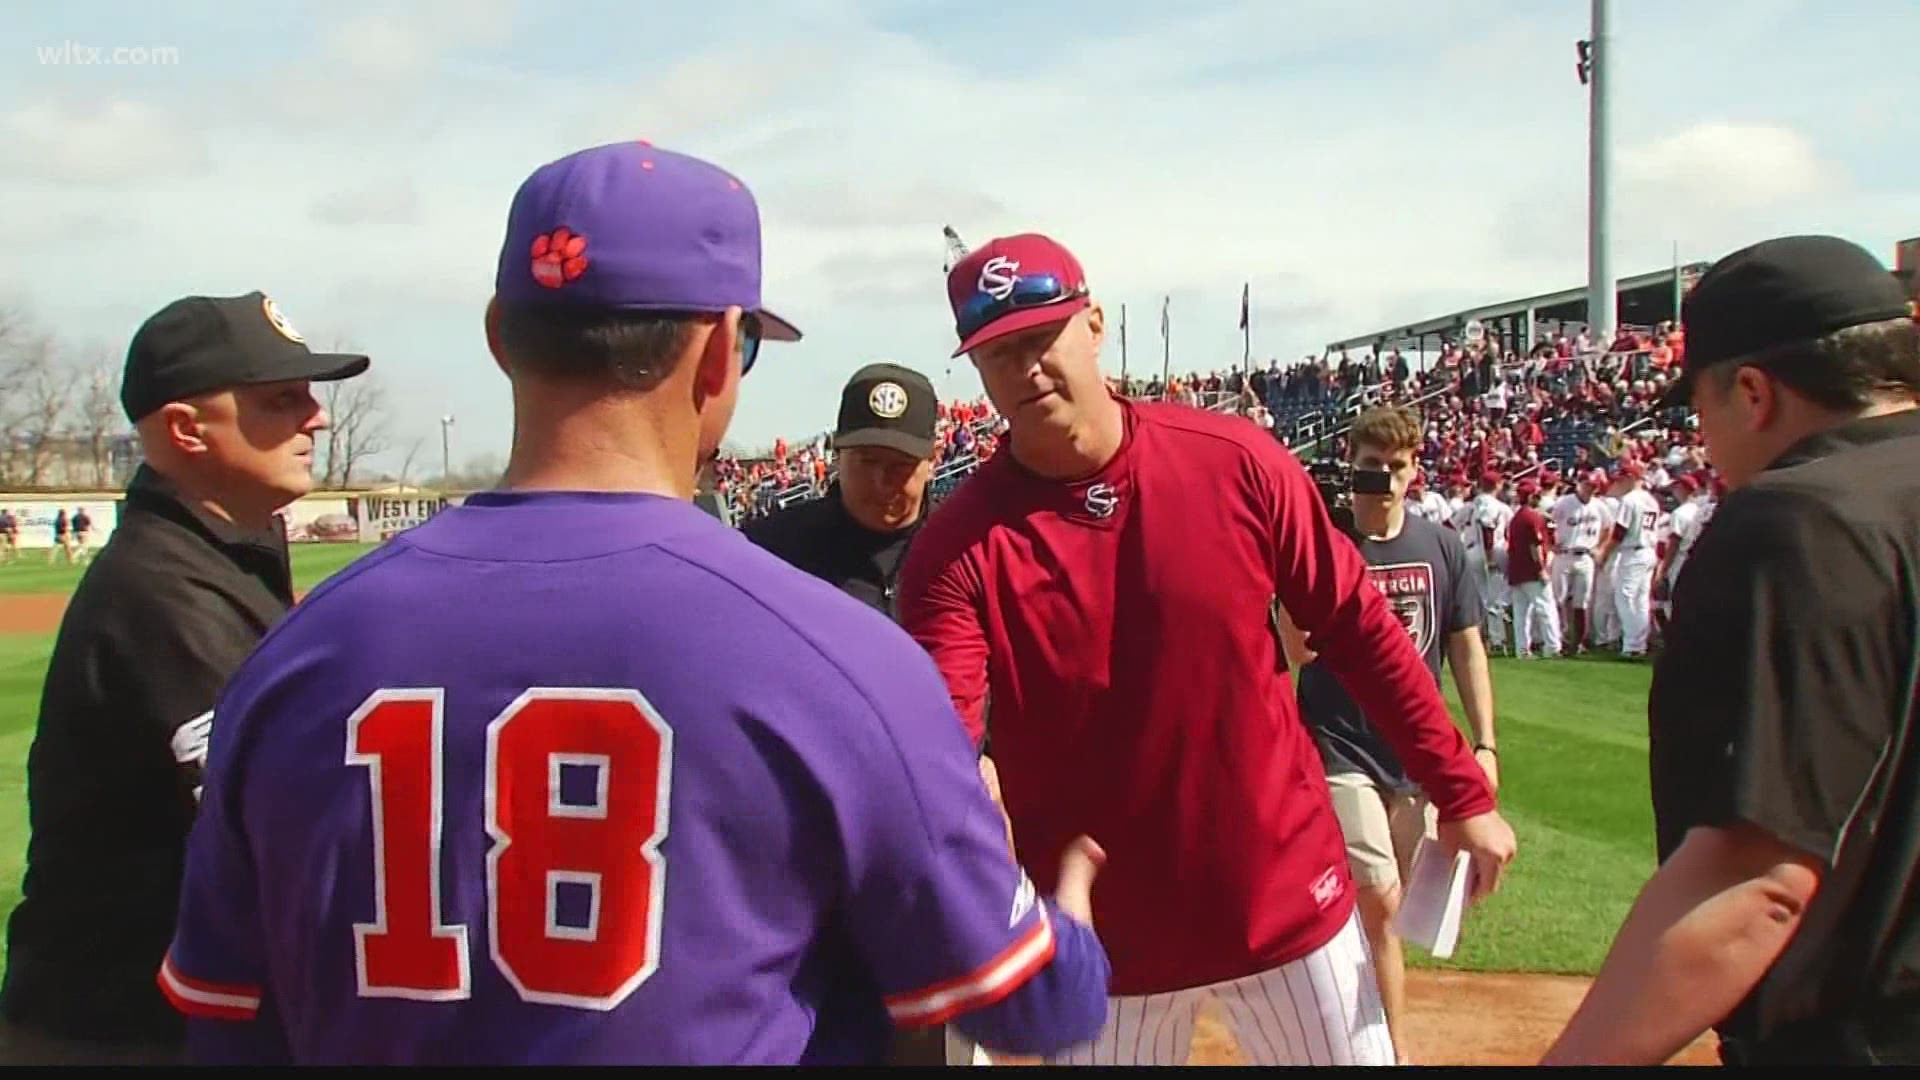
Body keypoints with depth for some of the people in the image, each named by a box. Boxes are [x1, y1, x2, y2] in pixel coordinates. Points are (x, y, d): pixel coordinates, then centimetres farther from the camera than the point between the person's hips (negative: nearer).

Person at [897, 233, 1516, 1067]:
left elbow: (1357, 629, -1)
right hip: (1099, 937, -1)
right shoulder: (960, 548, -13)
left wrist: (1461, 792, 1)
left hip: (1290, 901, 1)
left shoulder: (1236, 463, -9)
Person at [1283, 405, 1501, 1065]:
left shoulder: (1440, 546, 3)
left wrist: (1485, 744, 3)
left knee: (1380, 903, 12)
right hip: (1341, 747, -4)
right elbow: (1299, 651, -16)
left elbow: (1466, 647, 8)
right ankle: (1395, 1049, 2)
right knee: (1378, 900, -10)